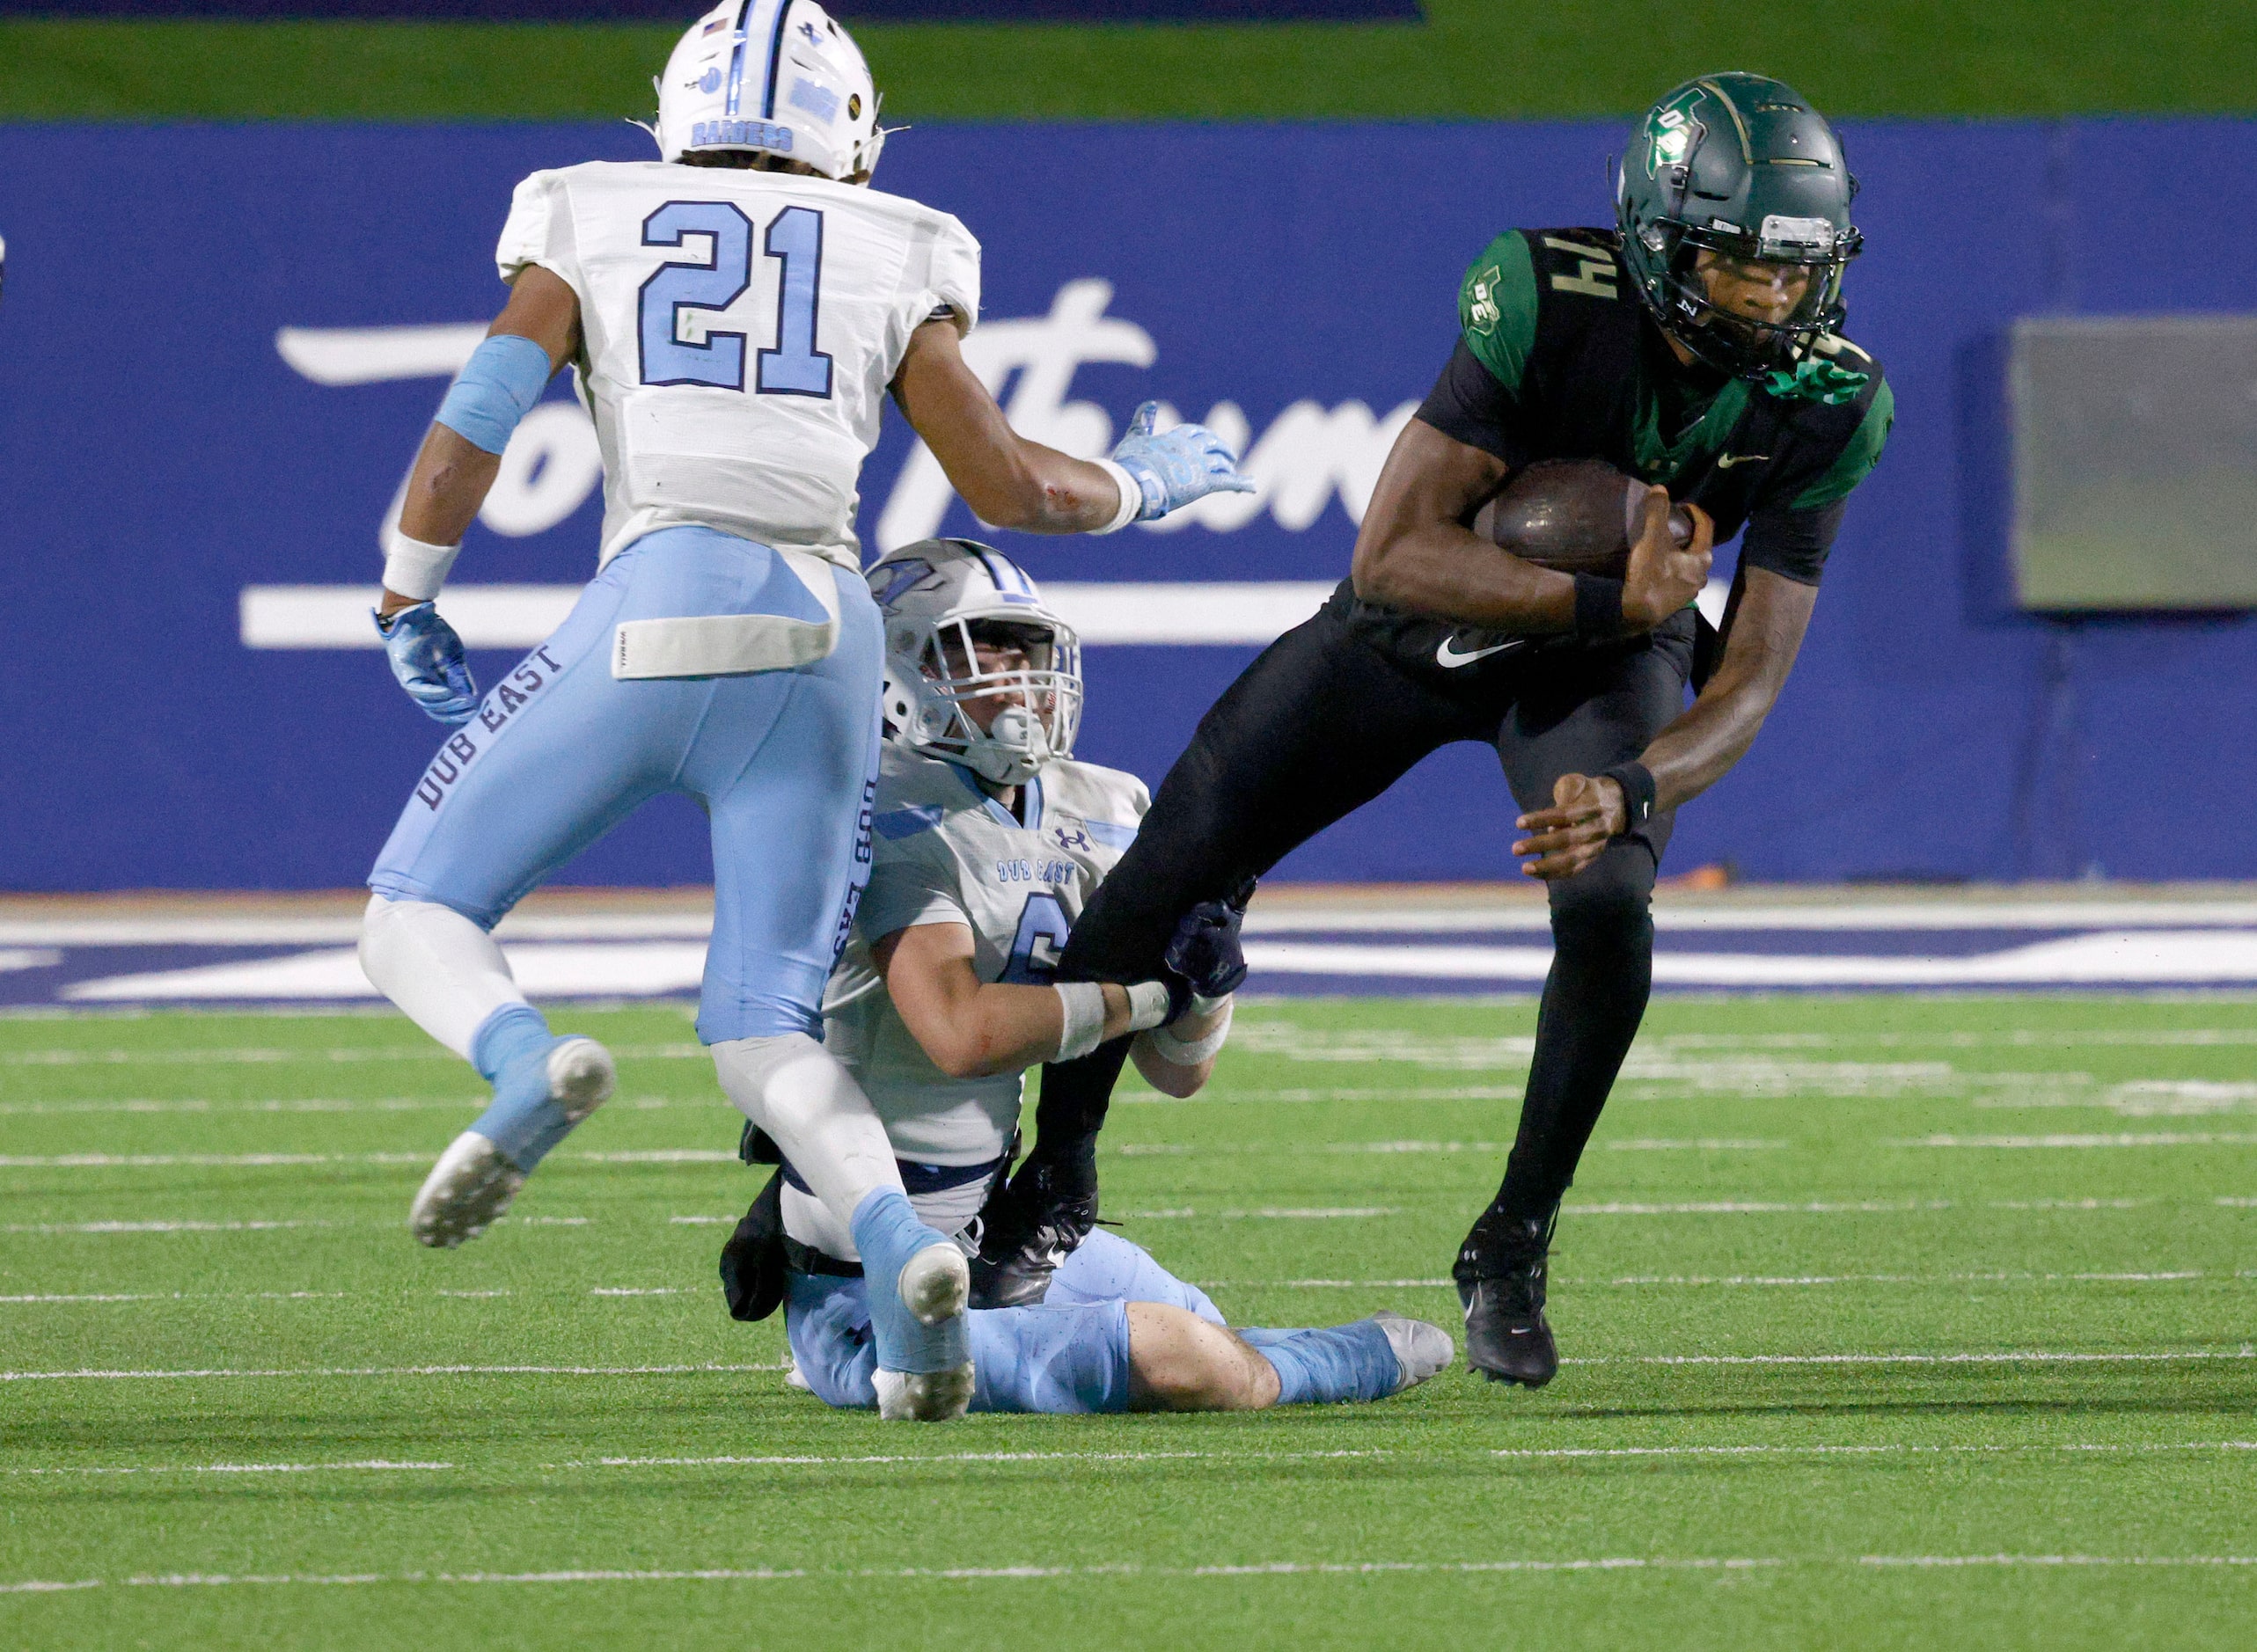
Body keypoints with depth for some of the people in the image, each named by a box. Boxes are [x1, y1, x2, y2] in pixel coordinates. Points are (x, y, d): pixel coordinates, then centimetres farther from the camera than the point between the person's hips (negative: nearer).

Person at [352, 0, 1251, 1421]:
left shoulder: (589, 231, 13)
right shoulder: (892, 264, 16)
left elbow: (472, 434, 5)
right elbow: (1011, 489, 16)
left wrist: (410, 608, 20)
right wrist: (1142, 489, 36)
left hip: (655, 611, -2)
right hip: (828, 630, 2)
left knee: (418, 918, 11)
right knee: (763, 1023, 9)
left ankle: (530, 1068, -24)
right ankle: (903, 1246, -20)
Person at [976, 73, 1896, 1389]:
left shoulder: (1825, 405, -23)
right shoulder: (1548, 303, -32)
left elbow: (1750, 680, -21)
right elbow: (1395, 552, -32)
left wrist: (1630, 790, -41)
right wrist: (1611, 600, -39)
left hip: (1609, 657, 1)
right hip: (1422, 617, -1)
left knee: (1608, 906, -26)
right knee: (1172, 868, -6)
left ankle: (1513, 1254, -6)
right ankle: (1053, 1183, 17)